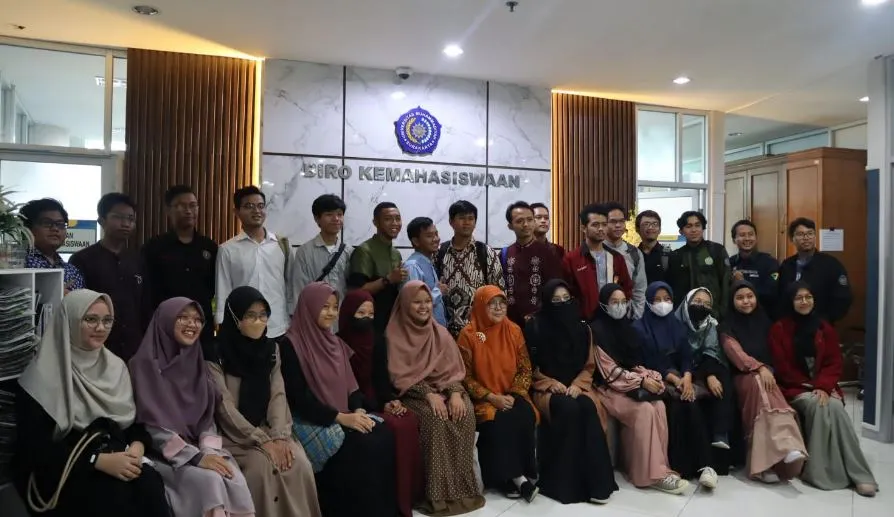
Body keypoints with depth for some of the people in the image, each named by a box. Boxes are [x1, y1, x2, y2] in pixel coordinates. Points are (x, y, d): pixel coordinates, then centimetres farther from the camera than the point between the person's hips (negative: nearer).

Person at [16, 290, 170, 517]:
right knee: (117, 495, -35)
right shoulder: (45, 377, -5)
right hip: (65, 471, -4)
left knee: (149, 482, -31)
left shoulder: (116, 366, 12)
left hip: (118, 458, 4)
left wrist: (137, 446, -9)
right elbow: (35, 446, -10)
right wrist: (98, 460, -19)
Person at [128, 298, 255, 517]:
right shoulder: (145, 364, -6)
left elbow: (208, 416, 9)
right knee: (209, 480, -31)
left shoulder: (197, 364, 11)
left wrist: (209, 450, -11)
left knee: (234, 479, -26)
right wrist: (196, 457, -20)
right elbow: (151, 424, -13)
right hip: (163, 454, -4)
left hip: (200, 446, 4)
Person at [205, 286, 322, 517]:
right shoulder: (216, 355, -9)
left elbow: (278, 395, 0)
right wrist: (263, 441, -19)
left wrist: (278, 437, -15)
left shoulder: (271, 349, 6)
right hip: (234, 435, -3)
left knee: (299, 463, -22)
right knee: (262, 466, -29)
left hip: (269, 429, 4)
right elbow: (224, 407, -13)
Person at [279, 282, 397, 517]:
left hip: (345, 416, 6)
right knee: (358, 446, -29)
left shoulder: (335, 343, 14)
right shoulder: (291, 345, -8)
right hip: (311, 421, -6)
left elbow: (350, 385, 13)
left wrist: (358, 411, -8)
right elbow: (298, 396, -15)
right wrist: (341, 417, -20)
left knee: (383, 435, -20)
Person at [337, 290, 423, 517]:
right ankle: (393, 499, -15)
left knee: (410, 421, -20)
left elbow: (382, 377, 10)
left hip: (377, 400, 6)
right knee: (394, 427, -27)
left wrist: (390, 400, -10)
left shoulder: (377, 341, 10)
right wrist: (380, 405, -18)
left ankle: (408, 494, -9)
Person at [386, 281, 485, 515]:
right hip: (413, 393, -3)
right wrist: (429, 395, -21)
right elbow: (399, 375, -10)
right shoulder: (395, 334, -3)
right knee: (436, 419, -32)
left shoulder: (440, 332, 10)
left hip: (446, 389, 4)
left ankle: (462, 487, -14)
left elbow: (454, 369, 5)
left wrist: (455, 393, -16)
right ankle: (440, 493, -21)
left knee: (465, 413, -25)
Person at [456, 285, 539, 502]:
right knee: (499, 421, -31)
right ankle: (516, 476, -19)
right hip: (483, 399, -3)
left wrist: (513, 394, -11)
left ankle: (518, 475, -15)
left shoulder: (514, 331, 4)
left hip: (512, 396, 3)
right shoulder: (468, 335, -6)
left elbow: (525, 369, 6)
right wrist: (491, 397, -16)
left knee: (525, 416, -27)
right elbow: (465, 377, -6)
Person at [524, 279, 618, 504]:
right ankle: (565, 483, -23)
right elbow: (530, 366, -1)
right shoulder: (535, 327, -3)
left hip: (577, 386, 3)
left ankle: (596, 482, -24)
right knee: (568, 409, -34)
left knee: (589, 408, -30)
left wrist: (577, 384, -8)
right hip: (546, 387, -3)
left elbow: (589, 365, 10)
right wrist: (552, 383, -12)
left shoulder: (582, 328, 9)